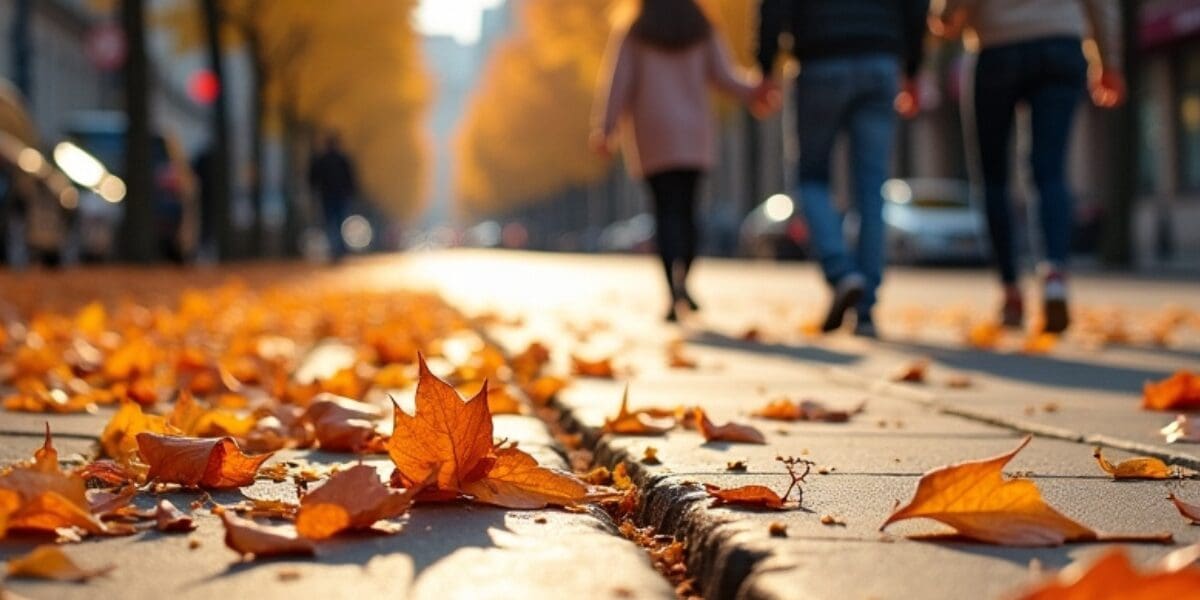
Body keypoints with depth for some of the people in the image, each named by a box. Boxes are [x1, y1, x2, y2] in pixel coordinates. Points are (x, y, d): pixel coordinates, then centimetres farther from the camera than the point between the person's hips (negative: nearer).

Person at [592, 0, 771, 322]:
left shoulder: (631, 37, 3)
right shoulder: (704, 34, 8)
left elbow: (617, 84, -5)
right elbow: (724, 76, -3)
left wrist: (603, 130, -2)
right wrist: (752, 93, 8)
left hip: (653, 137, -2)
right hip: (694, 135, 2)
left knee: (667, 211, -5)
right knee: (686, 209, 13)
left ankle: (676, 287, -25)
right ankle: (681, 284, 10)